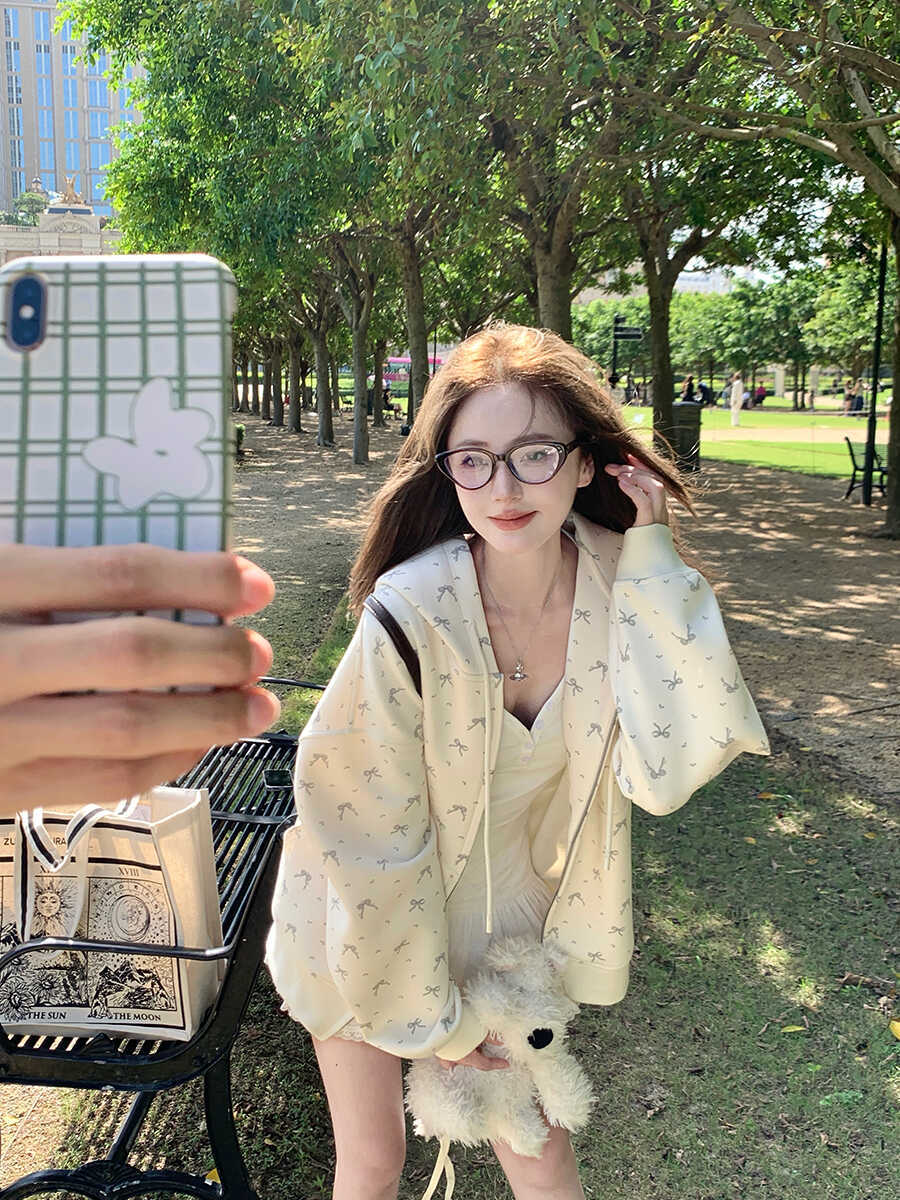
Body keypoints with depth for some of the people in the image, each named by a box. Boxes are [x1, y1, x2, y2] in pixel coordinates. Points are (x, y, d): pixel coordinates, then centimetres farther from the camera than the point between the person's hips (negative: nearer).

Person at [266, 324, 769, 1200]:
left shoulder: (620, 582, -18)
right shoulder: (411, 614, -31)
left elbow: (663, 771, -26)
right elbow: (366, 839, -20)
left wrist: (652, 568, -29)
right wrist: (430, 1019, -9)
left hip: (506, 899, 3)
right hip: (370, 916, -3)